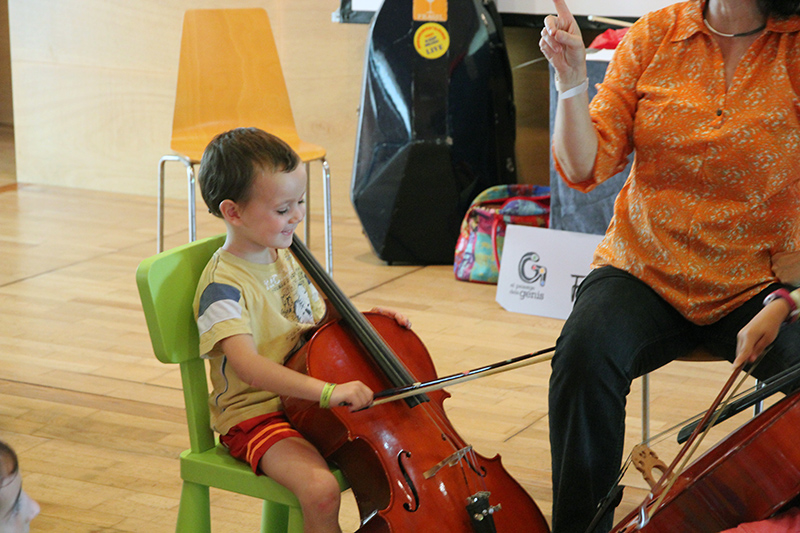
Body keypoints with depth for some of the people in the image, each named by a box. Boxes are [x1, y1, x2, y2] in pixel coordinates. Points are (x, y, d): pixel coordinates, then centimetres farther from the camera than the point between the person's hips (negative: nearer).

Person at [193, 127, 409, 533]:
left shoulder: (287, 259, 7)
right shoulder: (223, 286, -20)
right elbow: (246, 363, -34)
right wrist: (328, 391, -44)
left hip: (307, 402, 8)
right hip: (254, 417, -8)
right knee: (321, 488, -30)